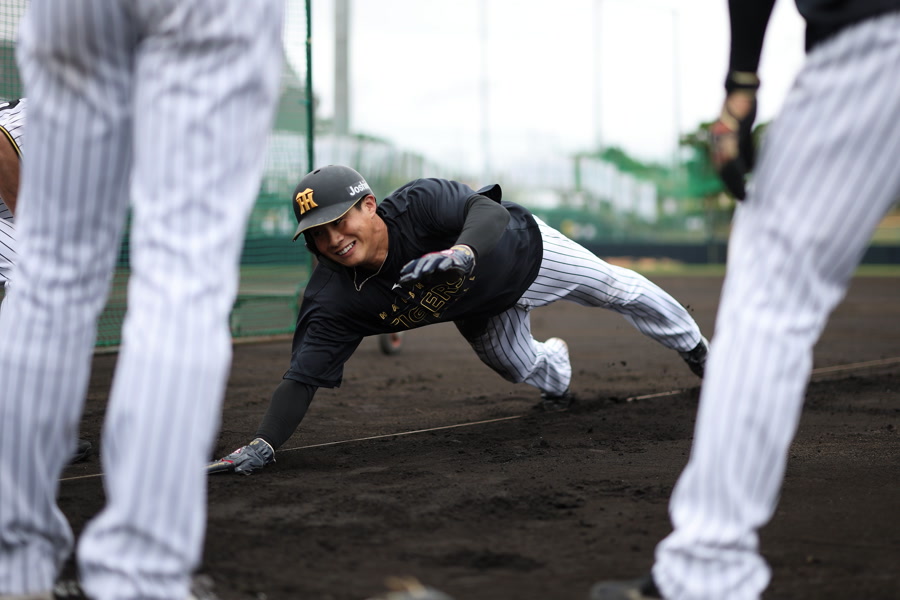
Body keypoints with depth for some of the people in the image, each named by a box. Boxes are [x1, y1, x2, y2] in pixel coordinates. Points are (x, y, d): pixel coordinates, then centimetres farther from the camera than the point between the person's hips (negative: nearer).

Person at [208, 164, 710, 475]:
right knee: (520, 368, 14)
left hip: (523, 251, -3)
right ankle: (557, 371, 55)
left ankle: (693, 347, 45)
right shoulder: (334, 298, -34)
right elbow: (303, 378, -36)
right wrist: (263, 445, -51)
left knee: (616, 290, 14)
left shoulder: (419, 203, -44)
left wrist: (460, 253, -79)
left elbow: (491, 211, -57)